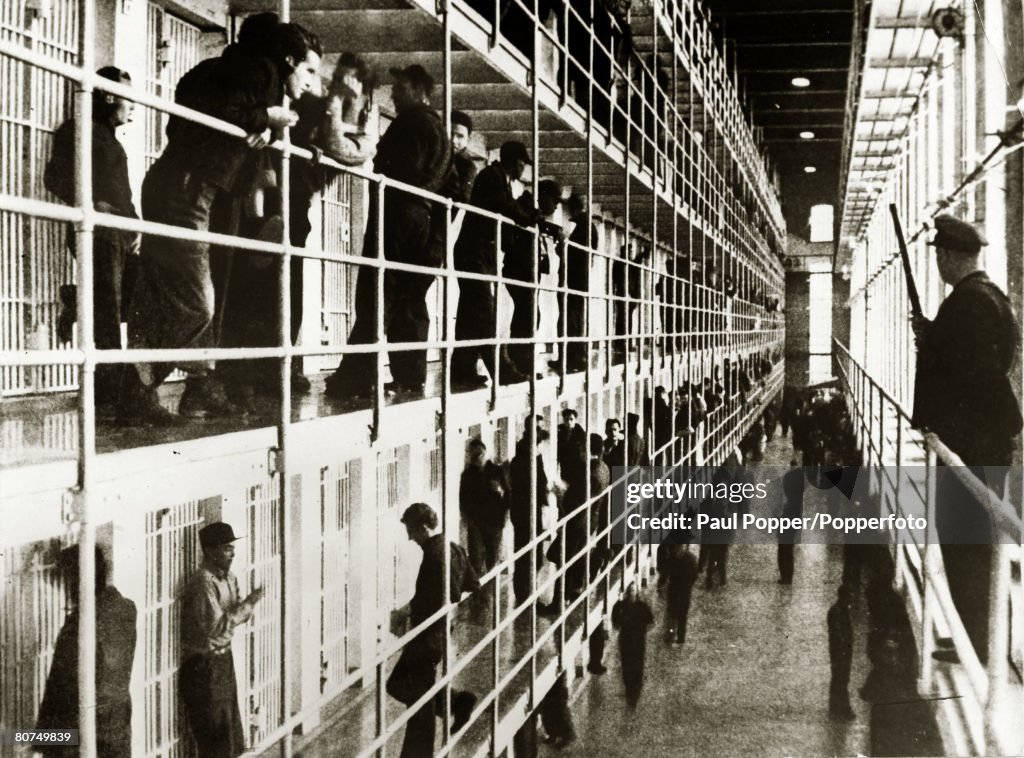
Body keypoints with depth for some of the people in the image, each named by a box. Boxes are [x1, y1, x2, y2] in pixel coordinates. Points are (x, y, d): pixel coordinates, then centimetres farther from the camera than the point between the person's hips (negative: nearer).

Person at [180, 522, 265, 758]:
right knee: (215, 732, -1)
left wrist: (248, 604, -7)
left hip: (222, 659, 9)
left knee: (230, 728, 16)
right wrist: (248, 604, -21)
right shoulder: (203, 583, -22)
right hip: (203, 665, -9)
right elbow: (217, 626, -27)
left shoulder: (228, 577, 6)